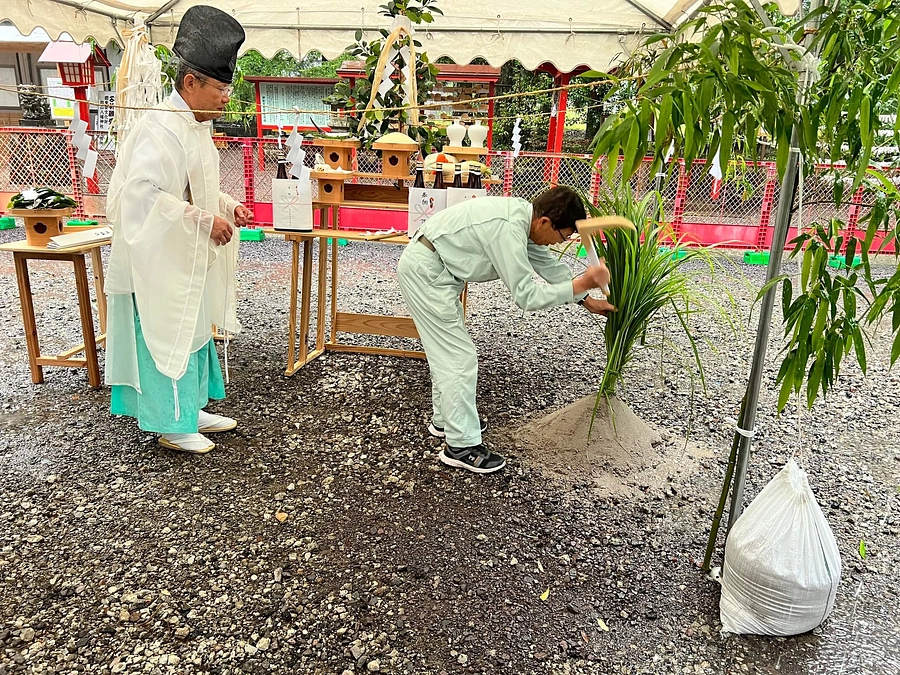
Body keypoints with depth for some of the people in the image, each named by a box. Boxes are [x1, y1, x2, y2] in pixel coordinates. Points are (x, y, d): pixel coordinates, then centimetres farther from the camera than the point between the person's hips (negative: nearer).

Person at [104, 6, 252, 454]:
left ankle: (189, 409, 32)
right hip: (160, 259, -10)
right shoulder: (163, 128, -21)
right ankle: (172, 425, 15)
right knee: (168, 335, 0)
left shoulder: (196, 126, 10)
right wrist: (205, 219, -26)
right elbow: (143, 192, -28)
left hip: (187, 259, 10)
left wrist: (227, 206, 4)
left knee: (193, 330, 17)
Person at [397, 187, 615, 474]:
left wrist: (587, 300, 17)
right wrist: (583, 283, -24)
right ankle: (461, 446, 1)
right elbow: (527, 296, -26)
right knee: (460, 357, -7)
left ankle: (445, 419, 35)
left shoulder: (524, 216, 3)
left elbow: (550, 264, 15)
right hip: (424, 270, -11)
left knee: (446, 351, 20)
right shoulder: (508, 229, -27)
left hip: (429, 267, 11)